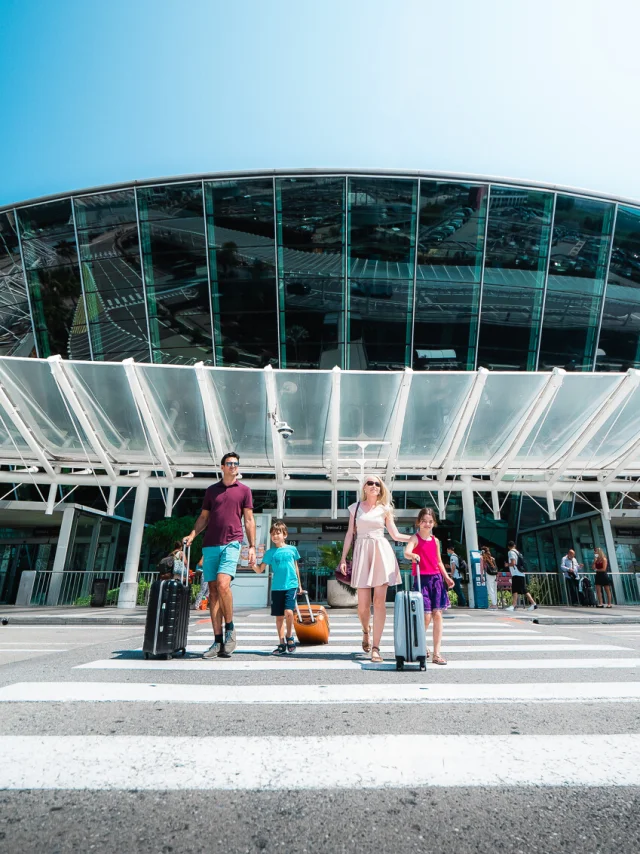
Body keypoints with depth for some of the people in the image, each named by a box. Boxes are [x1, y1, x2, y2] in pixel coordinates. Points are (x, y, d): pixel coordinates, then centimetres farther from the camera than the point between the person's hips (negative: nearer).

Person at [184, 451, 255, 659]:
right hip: (209, 545, 4)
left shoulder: (244, 490, 8)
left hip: (231, 543, -3)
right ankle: (217, 641, 10)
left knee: (223, 584, -21)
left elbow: (249, 520, 6)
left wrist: (252, 546, -1)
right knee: (213, 590, 3)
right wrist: (192, 535, 1)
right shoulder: (211, 490, 16)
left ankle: (230, 630, 0)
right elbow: (203, 517, 17)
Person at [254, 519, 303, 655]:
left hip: (291, 585, -1)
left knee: (288, 612, -17)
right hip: (276, 588, 2)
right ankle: (282, 644, 21)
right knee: (279, 617, 7)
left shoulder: (292, 549, 3)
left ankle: (289, 636, 8)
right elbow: (260, 569, 0)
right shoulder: (270, 552, 3)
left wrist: (299, 585, 19)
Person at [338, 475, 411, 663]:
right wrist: (343, 558, 5)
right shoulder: (355, 507, 10)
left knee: (379, 601, -6)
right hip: (362, 552, 0)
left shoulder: (385, 509, 10)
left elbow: (395, 535, 11)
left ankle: (376, 648, 2)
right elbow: (350, 534, 10)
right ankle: (366, 631, 31)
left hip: (382, 551, 0)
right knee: (363, 603, -2)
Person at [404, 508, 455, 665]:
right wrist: (412, 555, -45)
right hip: (422, 579, -5)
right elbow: (406, 552, -23)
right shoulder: (415, 538, -4)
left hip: (436, 578, 5)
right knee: (426, 615, -7)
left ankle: (437, 653, 5)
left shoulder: (435, 540, 13)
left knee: (437, 614, 0)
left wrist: (447, 576, 12)